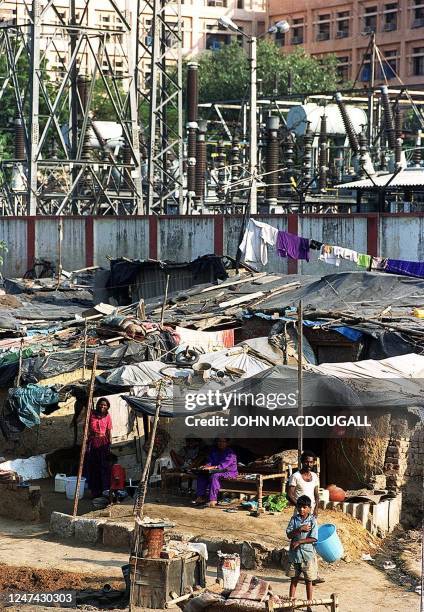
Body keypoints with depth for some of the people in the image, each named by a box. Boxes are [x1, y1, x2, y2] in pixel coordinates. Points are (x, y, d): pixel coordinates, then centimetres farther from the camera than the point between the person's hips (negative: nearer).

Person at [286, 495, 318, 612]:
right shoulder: (294, 519, 2)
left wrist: (299, 542, -15)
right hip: (294, 554, 2)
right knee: (294, 579, 10)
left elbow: (313, 538, -13)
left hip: (308, 555, -2)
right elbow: (289, 534, -6)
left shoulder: (312, 521, -6)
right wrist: (300, 529, -19)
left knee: (309, 580, 6)